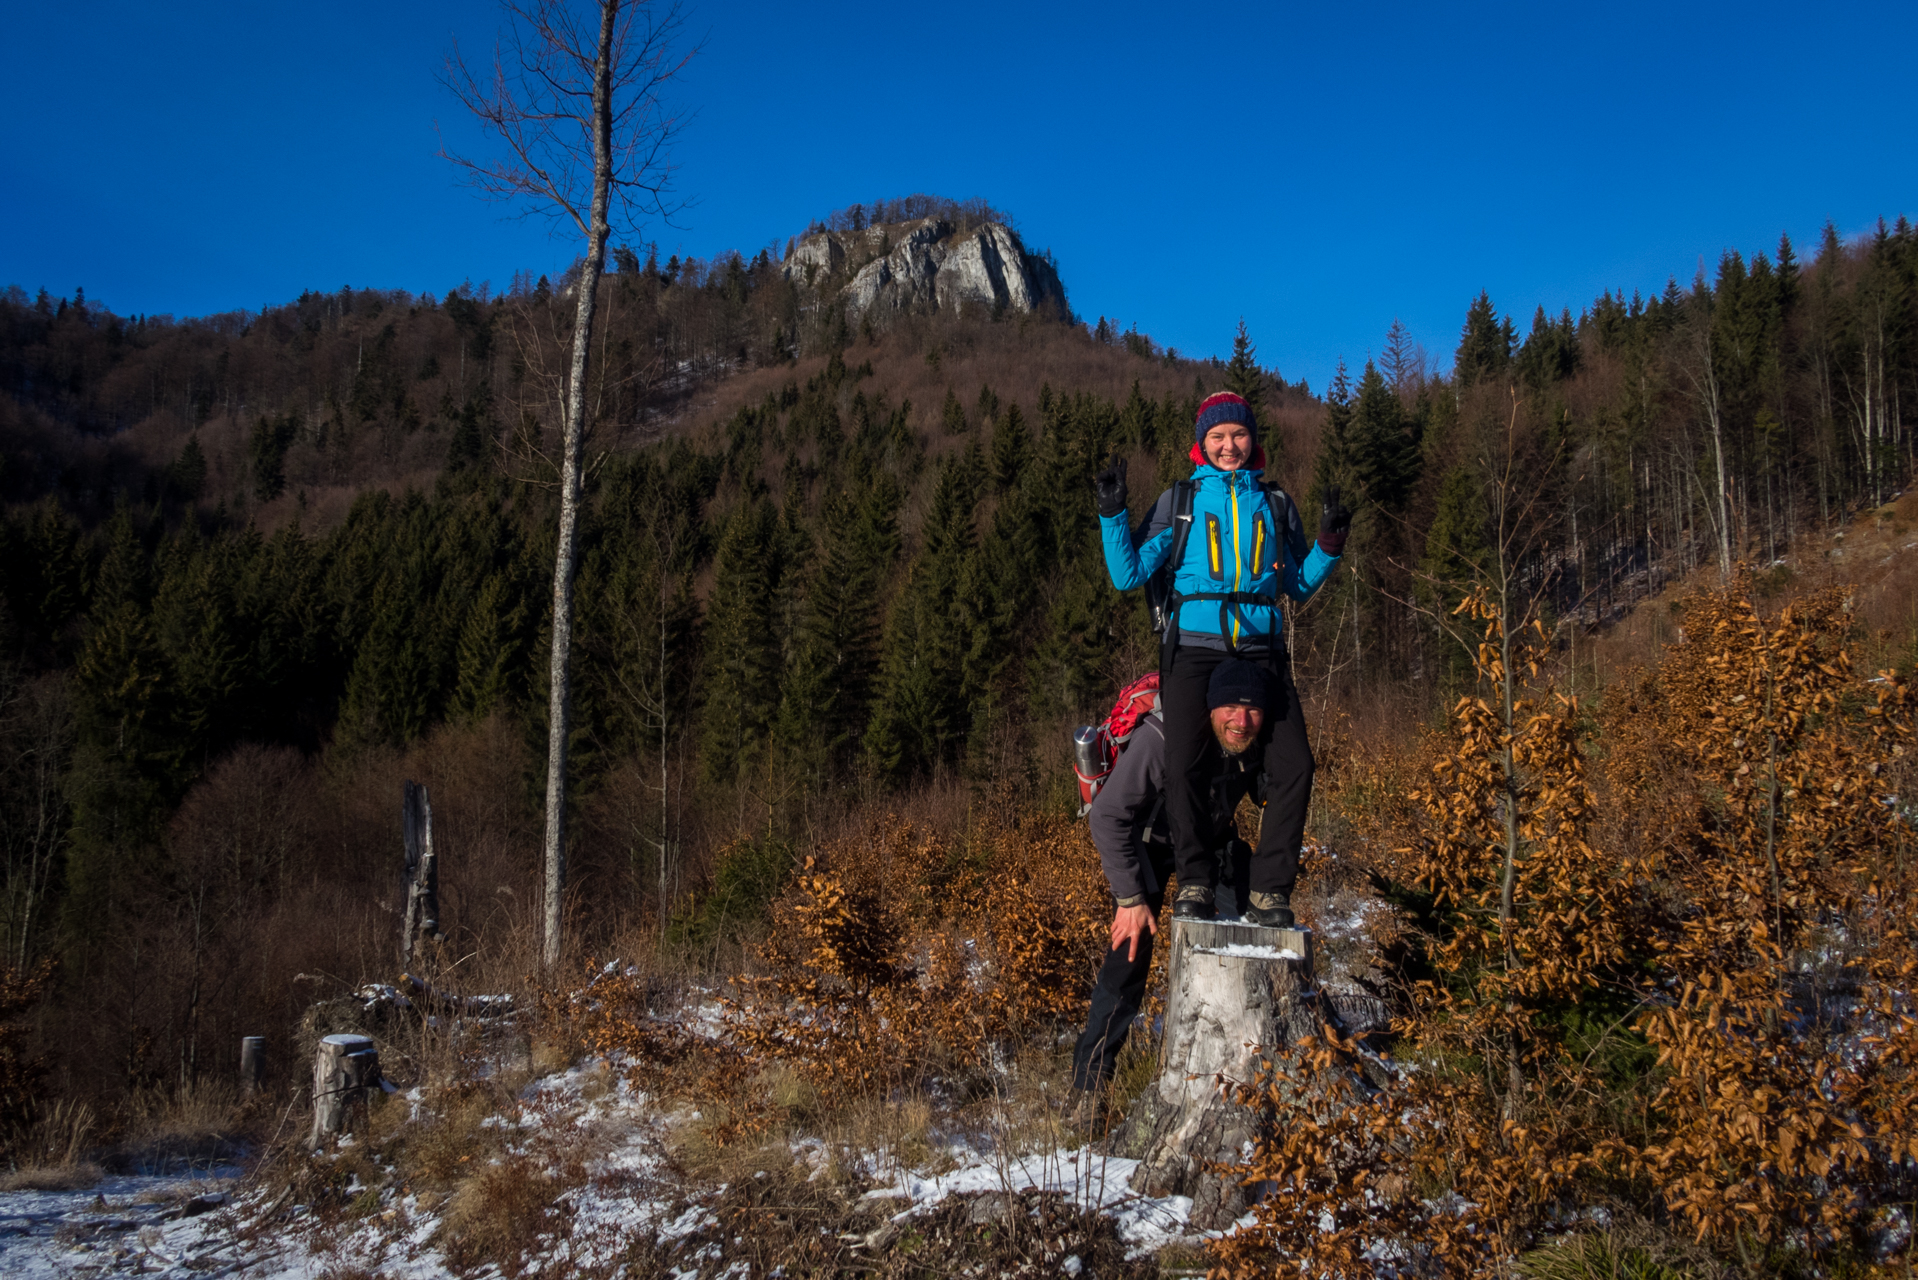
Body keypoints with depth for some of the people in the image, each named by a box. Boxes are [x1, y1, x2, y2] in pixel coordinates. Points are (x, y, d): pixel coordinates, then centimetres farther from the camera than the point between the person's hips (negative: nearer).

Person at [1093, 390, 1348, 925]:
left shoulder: (1276, 505, 18)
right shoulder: (1179, 501, 13)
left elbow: (1299, 586, 24)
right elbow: (1129, 575, 9)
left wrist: (1330, 543, 9)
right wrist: (1113, 512, 0)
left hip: (1261, 650, 2)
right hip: (1194, 647, -2)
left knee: (1294, 766, -13)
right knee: (1184, 766, -17)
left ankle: (1269, 893, -4)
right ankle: (1195, 882, 0)